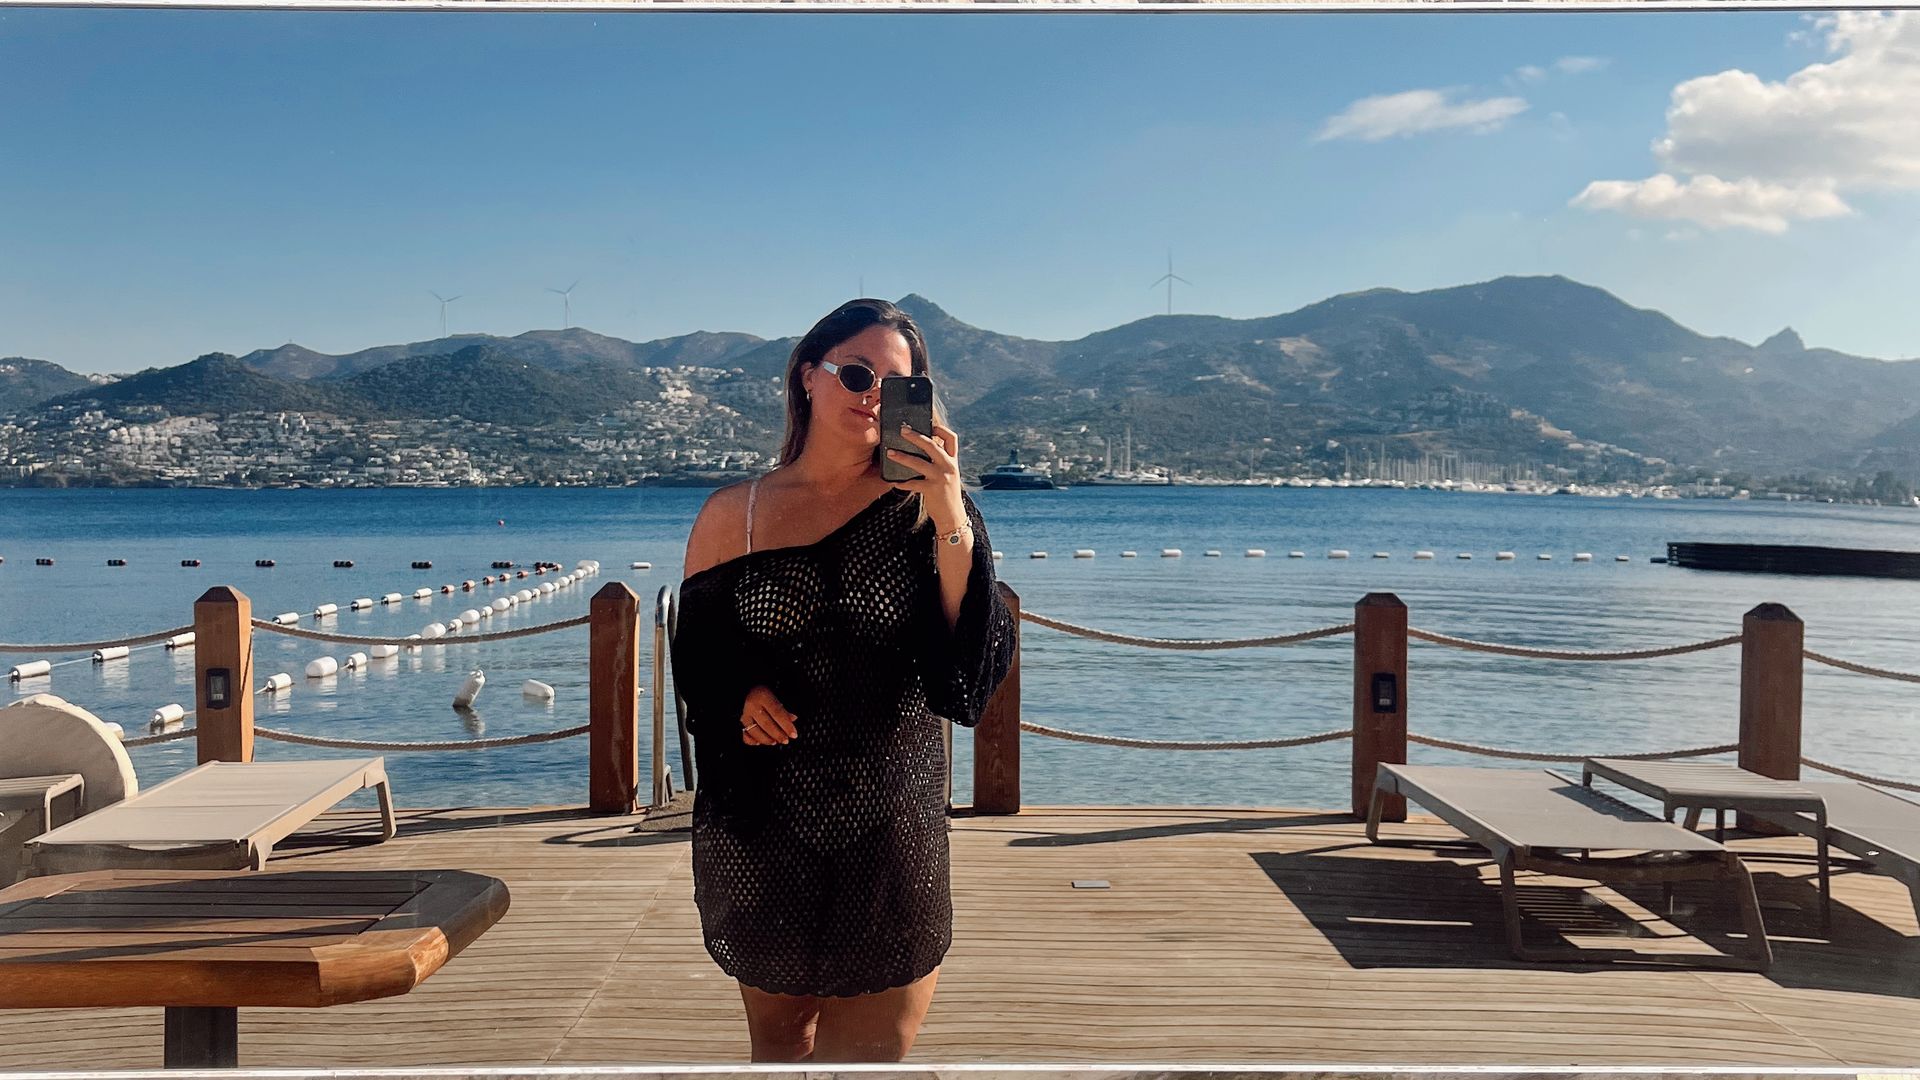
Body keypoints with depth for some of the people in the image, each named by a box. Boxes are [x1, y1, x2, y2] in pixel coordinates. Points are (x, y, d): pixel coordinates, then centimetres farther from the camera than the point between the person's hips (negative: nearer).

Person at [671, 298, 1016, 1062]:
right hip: (761, 831, 1)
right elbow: (695, 658, 9)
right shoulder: (735, 515, -2)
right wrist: (741, 695, -12)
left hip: (891, 827, -1)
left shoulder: (926, 509, -5)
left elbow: (973, 667, -14)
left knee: (873, 1048, 11)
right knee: (777, 1039, 19)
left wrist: (951, 520, -24)